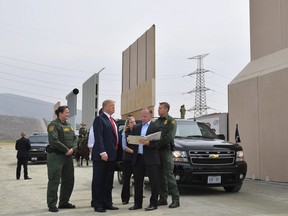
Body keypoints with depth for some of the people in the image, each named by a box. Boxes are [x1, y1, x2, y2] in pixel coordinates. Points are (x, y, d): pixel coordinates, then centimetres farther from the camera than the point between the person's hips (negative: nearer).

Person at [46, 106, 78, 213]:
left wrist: (72, 149, -6)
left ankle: (64, 202, 23)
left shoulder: (69, 125, 15)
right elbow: (54, 140, -19)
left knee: (69, 180, 11)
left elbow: (74, 138, 13)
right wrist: (66, 149, -15)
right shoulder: (53, 124, -8)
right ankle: (52, 205, 5)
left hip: (68, 156, 8)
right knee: (54, 181, -4)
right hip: (55, 155, -8)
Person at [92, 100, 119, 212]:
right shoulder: (99, 119, -7)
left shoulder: (113, 121, 19)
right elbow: (98, 137, -16)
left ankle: (107, 203, 20)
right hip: (101, 156, -8)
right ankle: (97, 205, 6)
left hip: (112, 156, 8)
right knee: (98, 181, 1)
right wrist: (102, 152, -24)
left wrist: (117, 153, 13)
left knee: (108, 182, 13)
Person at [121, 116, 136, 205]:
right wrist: (133, 151, -16)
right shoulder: (125, 133, 5)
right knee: (126, 178, 3)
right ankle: (125, 199, 11)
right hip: (128, 158, -1)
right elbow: (124, 147, -3)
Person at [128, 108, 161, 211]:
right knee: (137, 182, 10)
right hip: (137, 158, 5)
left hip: (150, 159, -5)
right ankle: (137, 203, 19)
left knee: (153, 182, 1)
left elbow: (157, 143, -10)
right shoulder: (136, 127, 16)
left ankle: (153, 203, 9)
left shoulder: (156, 127, -1)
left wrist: (148, 143, -25)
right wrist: (129, 140, -9)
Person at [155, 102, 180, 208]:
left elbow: (170, 137, -13)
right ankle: (163, 198, 15)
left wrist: (158, 143, -19)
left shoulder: (171, 121, -1)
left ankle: (176, 199, -6)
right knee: (161, 176, 9)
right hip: (157, 151, 6)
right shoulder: (157, 121, 18)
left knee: (169, 175, -9)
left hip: (166, 150, -6)